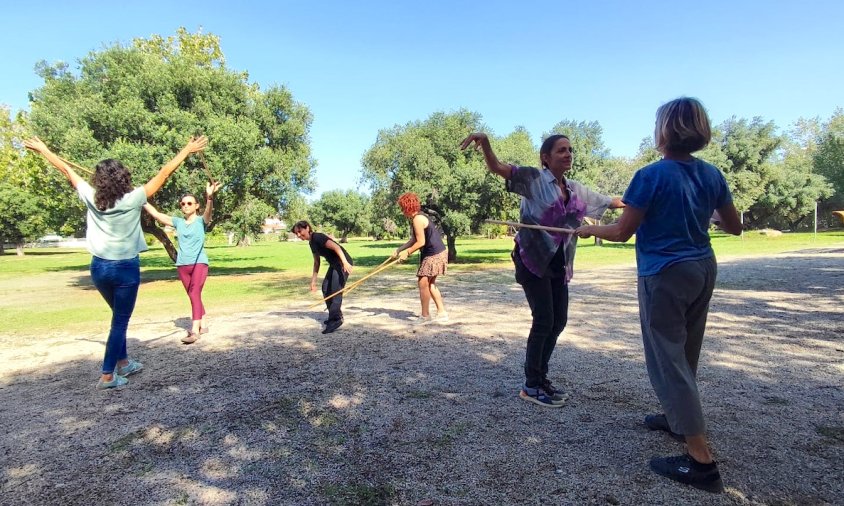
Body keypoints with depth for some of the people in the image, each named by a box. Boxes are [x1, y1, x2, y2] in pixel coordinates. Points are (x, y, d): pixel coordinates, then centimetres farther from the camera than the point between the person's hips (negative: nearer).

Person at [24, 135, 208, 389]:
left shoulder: (91, 198, -3)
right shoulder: (132, 199, -14)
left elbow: (66, 170, 12)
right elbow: (164, 173, -12)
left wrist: (43, 149, 26)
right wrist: (188, 150, -7)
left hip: (99, 266, 5)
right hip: (125, 268, -5)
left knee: (119, 317, 23)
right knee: (120, 322, 4)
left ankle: (123, 363, 33)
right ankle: (107, 376, 7)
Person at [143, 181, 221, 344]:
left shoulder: (201, 220, -3)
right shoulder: (178, 222, 9)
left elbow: (209, 210, -24)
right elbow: (156, 214, 9)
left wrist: (209, 197, -45)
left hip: (199, 263, -6)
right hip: (182, 265, 6)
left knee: (194, 294, -17)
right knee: (194, 295, 13)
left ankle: (194, 330, -21)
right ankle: (203, 325, 25)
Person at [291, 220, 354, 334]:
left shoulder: (318, 237, -17)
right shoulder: (312, 243, 12)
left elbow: (336, 247, -26)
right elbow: (316, 262, 19)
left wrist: (345, 263, -36)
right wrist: (313, 280, 19)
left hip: (343, 262, -10)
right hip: (334, 264, 10)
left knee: (336, 290, -14)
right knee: (326, 288, 13)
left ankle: (336, 319, -12)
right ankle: (336, 315, 23)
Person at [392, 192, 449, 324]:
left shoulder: (417, 219, -19)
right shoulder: (417, 218, 12)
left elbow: (421, 242, -22)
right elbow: (413, 240, 16)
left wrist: (407, 253, -13)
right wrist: (398, 250, 12)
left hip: (434, 255, -11)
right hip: (435, 253, 11)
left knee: (423, 283, -6)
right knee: (430, 284, 16)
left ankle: (425, 316, 5)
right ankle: (442, 313, 22)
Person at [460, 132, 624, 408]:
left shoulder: (577, 190, 13)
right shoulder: (533, 178, -7)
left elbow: (609, 201, 28)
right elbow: (496, 167, -19)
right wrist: (485, 142, -38)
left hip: (558, 263, 8)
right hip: (532, 259, -7)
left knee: (559, 321, 9)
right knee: (544, 320, -9)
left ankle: (540, 377, 25)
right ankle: (531, 386, 6)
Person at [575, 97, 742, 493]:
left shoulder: (652, 175, -16)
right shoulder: (712, 174, 3)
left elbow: (622, 232, -13)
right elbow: (734, 227, 11)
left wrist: (589, 229, 5)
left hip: (665, 275, -7)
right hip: (702, 270, 8)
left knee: (668, 359, -1)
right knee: (685, 353, 22)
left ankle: (701, 460, 1)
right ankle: (677, 418, 41)